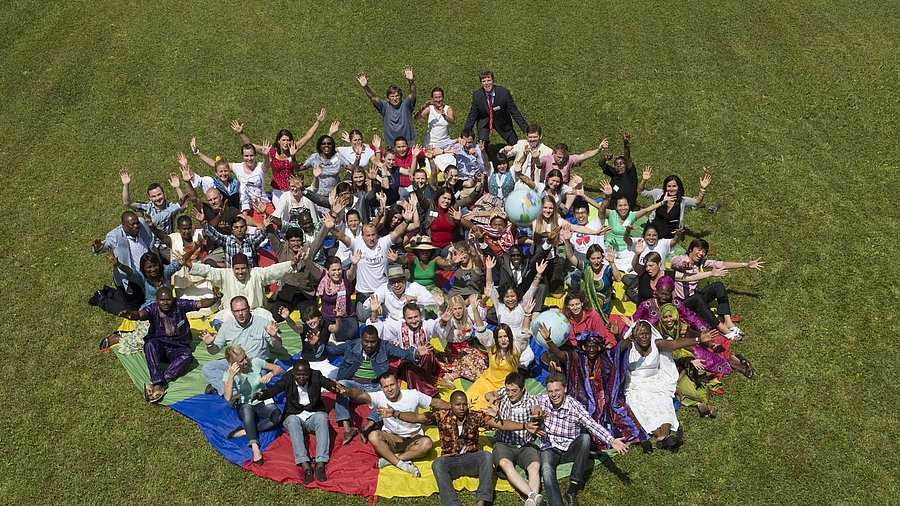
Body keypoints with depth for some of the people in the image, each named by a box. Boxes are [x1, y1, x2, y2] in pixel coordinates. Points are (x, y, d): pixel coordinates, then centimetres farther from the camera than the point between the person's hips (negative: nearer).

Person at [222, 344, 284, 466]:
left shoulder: (256, 362, -8)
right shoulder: (228, 373, -9)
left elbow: (279, 369, 1)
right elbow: (228, 398, -24)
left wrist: (270, 374, -20)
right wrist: (231, 376, -32)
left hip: (263, 402, 1)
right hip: (244, 406, -1)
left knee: (277, 417, -32)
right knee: (247, 408, -40)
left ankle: (244, 431, -25)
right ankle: (255, 447, -47)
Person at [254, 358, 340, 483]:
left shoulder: (316, 375, -1)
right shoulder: (287, 378, -3)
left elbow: (329, 384, -11)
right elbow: (274, 389, -13)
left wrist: (336, 387, -35)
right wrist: (261, 395, -36)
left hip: (314, 415, 0)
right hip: (294, 416, 0)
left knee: (322, 417, -33)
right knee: (292, 421, -34)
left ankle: (321, 464, -44)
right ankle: (304, 465, -47)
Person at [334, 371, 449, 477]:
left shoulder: (413, 395, -10)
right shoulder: (379, 397, -12)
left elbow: (435, 402, 2)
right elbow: (361, 395, -32)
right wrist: (347, 391, -52)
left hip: (413, 438, 0)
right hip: (391, 438, 0)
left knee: (427, 443, -32)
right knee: (373, 436, -31)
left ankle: (390, 460, -23)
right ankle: (403, 465, -25)